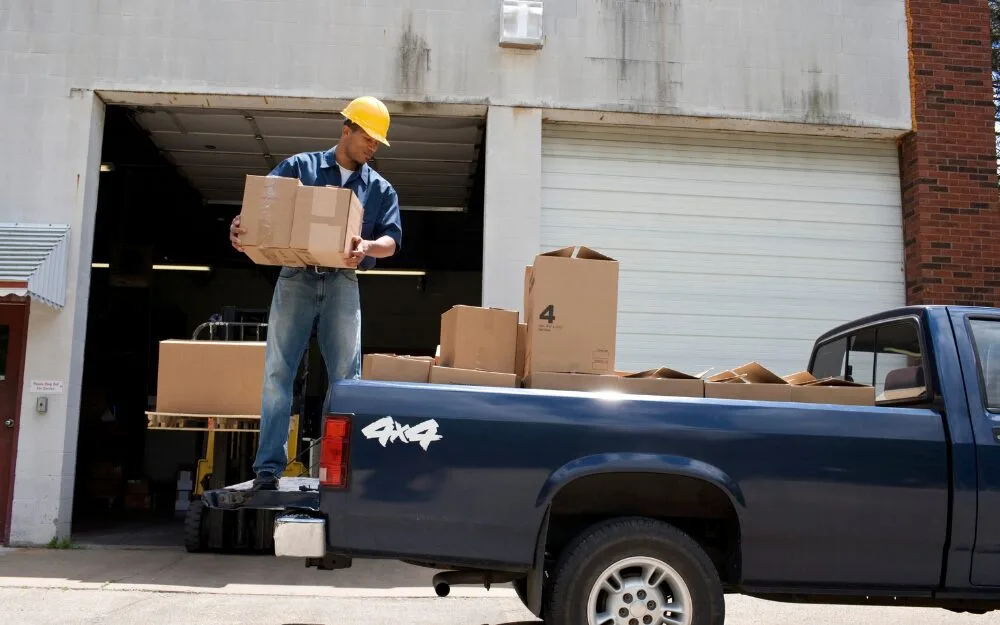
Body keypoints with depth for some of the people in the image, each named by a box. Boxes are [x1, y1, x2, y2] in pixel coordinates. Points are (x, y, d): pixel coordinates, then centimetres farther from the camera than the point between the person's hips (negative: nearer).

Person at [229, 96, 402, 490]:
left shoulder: (381, 189, 13)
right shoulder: (299, 167, 9)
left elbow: (391, 240, 0)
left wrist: (366, 247, -23)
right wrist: (240, 225, -22)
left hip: (342, 284, 1)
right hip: (296, 278, -1)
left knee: (346, 377, -3)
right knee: (278, 373, -4)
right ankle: (269, 467, -1)